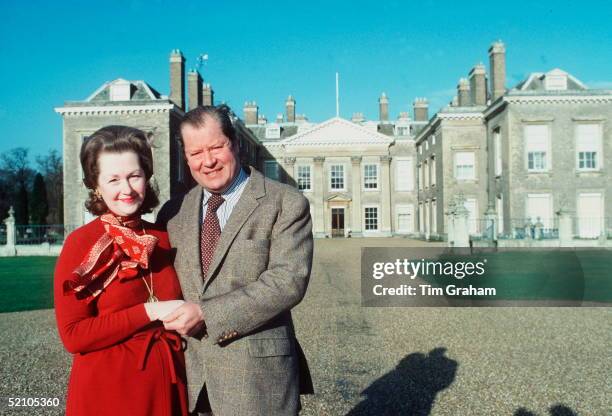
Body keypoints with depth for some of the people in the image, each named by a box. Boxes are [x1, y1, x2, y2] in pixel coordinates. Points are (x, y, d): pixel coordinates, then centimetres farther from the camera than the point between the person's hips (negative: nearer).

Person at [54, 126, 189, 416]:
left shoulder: (162, 238, 2)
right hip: (108, 390, -4)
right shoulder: (81, 244, -11)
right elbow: (73, 335, -14)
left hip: (167, 383, 5)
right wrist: (149, 312, -19)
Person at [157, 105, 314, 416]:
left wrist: (207, 314, -19)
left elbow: (289, 279, -17)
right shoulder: (174, 212, 8)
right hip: (188, 373, 4)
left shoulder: (286, 204, -7)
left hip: (257, 375, -4)